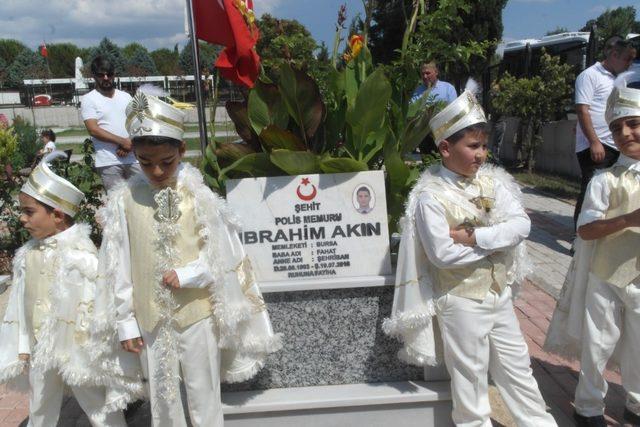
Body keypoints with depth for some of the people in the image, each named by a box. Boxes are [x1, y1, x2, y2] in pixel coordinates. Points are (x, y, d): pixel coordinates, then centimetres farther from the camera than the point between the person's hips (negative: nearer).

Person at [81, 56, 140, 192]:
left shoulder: (126, 96, 15)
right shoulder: (88, 99, 2)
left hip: (134, 158, 4)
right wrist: (123, 142, -14)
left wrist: (130, 145, -9)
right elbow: (93, 130, -9)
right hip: (109, 161, -4)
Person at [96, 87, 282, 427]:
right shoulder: (124, 200, -5)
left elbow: (223, 256, -5)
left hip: (197, 312, -2)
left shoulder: (199, 196, -10)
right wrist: (126, 321, 2)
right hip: (150, 318, 2)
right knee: (161, 398, 18)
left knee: (204, 396, 13)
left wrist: (186, 275, -17)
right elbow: (119, 267, 0)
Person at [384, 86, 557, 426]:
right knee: (470, 376, 13)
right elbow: (443, 254, -25)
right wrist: (496, 240, -17)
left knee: (517, 367, 22)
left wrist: (472, 237, -22)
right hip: (460, 301, -5)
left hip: (499, 294, 6)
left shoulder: (492, 181, -2)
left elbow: (521, 225, -12)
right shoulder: (431, 196, -18)